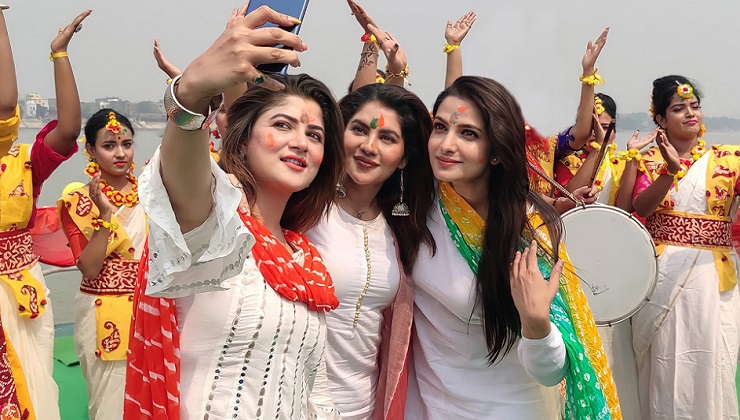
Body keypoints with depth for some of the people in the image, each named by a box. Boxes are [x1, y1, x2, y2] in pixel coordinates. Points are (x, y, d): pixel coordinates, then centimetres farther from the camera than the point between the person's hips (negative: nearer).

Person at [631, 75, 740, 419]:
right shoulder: (652, 160, 6)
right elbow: (640, 207, -11)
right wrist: (671, 170, -25)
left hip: (711, 275, 0)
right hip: (661, 274, 0)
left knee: (709, 367, 1)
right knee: (664, 366, 4)